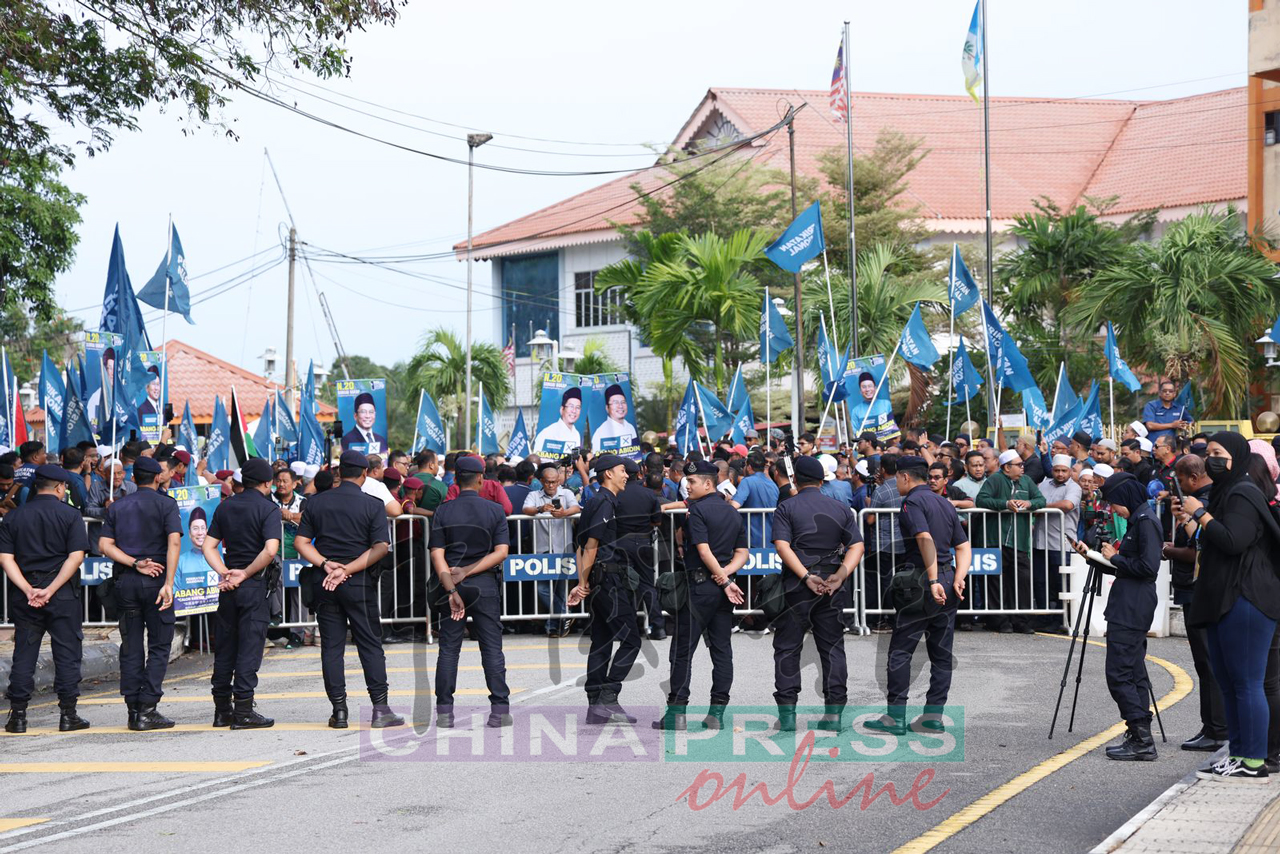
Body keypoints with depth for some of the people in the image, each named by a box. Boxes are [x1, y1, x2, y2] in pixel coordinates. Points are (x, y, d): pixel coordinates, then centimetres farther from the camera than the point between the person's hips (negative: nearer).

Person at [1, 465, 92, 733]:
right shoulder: (69, 514, -2)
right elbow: (76, 556, -11)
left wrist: (28, 589, -9)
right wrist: (50, 590, -12)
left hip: (24, 596, 3)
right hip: (63, 596, -2)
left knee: (24, 653, 7)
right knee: (66, 653, 3)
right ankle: (68, 714, 2)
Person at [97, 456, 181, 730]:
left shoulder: (117, 507, 12)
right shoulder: (166, 504, 0)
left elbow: (104, 545, 1)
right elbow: (174, 542, -13)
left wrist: (135, 563, -5)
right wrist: (168, 583, -18)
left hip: (125, 581, 4)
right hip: (156, 579, -4)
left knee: (130, 647, 8)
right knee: (159, 645, 1)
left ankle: (133, 710, 9)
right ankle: (147, 709, -6)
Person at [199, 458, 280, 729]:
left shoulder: (224, 507, 11)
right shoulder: (268, 509, -8)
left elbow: (208, 546, 6)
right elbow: (270, 549, -21)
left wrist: (224, 573, -3)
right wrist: (246, 573, -12)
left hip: (228, 584, 6)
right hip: (253, 585, -6)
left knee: (224, 646, 11)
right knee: (249, 645, -3)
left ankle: (222, 710, 15)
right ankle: (243, 711, -5)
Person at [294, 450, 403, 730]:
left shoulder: (315, 502, 5)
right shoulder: (373, 505, -4)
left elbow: (301, 542, 1)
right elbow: (381, 547, -12)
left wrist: (325, 564, -8)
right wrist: (348, 569, -13)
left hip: (322, 582, 2)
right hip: (359, 582, -2)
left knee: (331, 645, 6)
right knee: (370, 644, 3)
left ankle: (339, 711, 4)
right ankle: (380, 709, -1)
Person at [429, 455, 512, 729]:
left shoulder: (443, 511, 0)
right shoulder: (494, 511, -1)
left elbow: (436, 554, -7)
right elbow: (501, 552, -8)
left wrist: (451, 590, -10)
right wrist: (468, 571, -8)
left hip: (452, 584, 1)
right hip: (485, 585, -1)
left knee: (448, 648, 6)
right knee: (492, 648, 3)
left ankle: (444, 712, 4)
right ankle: (500, 710, 0)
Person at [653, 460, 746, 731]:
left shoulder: (697, 509, -10)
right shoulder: (733, 512, 13)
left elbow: (704, 551, -17)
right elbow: (742, 554, 12)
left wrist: (724, 581, -13)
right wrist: (725, 574, -3)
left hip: (699, 586, -7)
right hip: (723, 588, 7)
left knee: (683, 649, -1)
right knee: (722, 650, 6)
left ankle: (676, 712, -1)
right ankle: (716, 713, 6)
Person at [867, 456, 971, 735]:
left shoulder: (912, 502, -9)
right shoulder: (944, 503, 16)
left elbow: (925, 539, -23)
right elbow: (963, 546, 12)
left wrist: (932, 581, -27)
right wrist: (958, 578, 0)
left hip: (919, 583, -8)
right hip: (947, 582, 8)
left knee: (900, 650, -1)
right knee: (941, 653, 9)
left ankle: (896, 716, -2)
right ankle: (933, 715, 10)